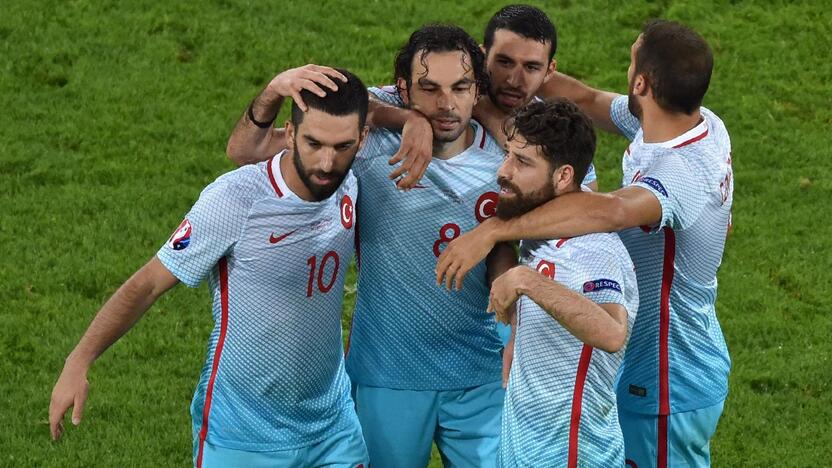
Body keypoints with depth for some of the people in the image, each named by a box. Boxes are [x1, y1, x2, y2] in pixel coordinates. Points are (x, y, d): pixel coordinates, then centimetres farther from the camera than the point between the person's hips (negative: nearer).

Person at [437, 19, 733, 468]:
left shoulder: (684, 174, -34)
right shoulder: (699, 123, -6)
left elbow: (609, 210, -54)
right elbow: (587, 99, 5)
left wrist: (492, 230, -53)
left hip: (669, 388, -9)